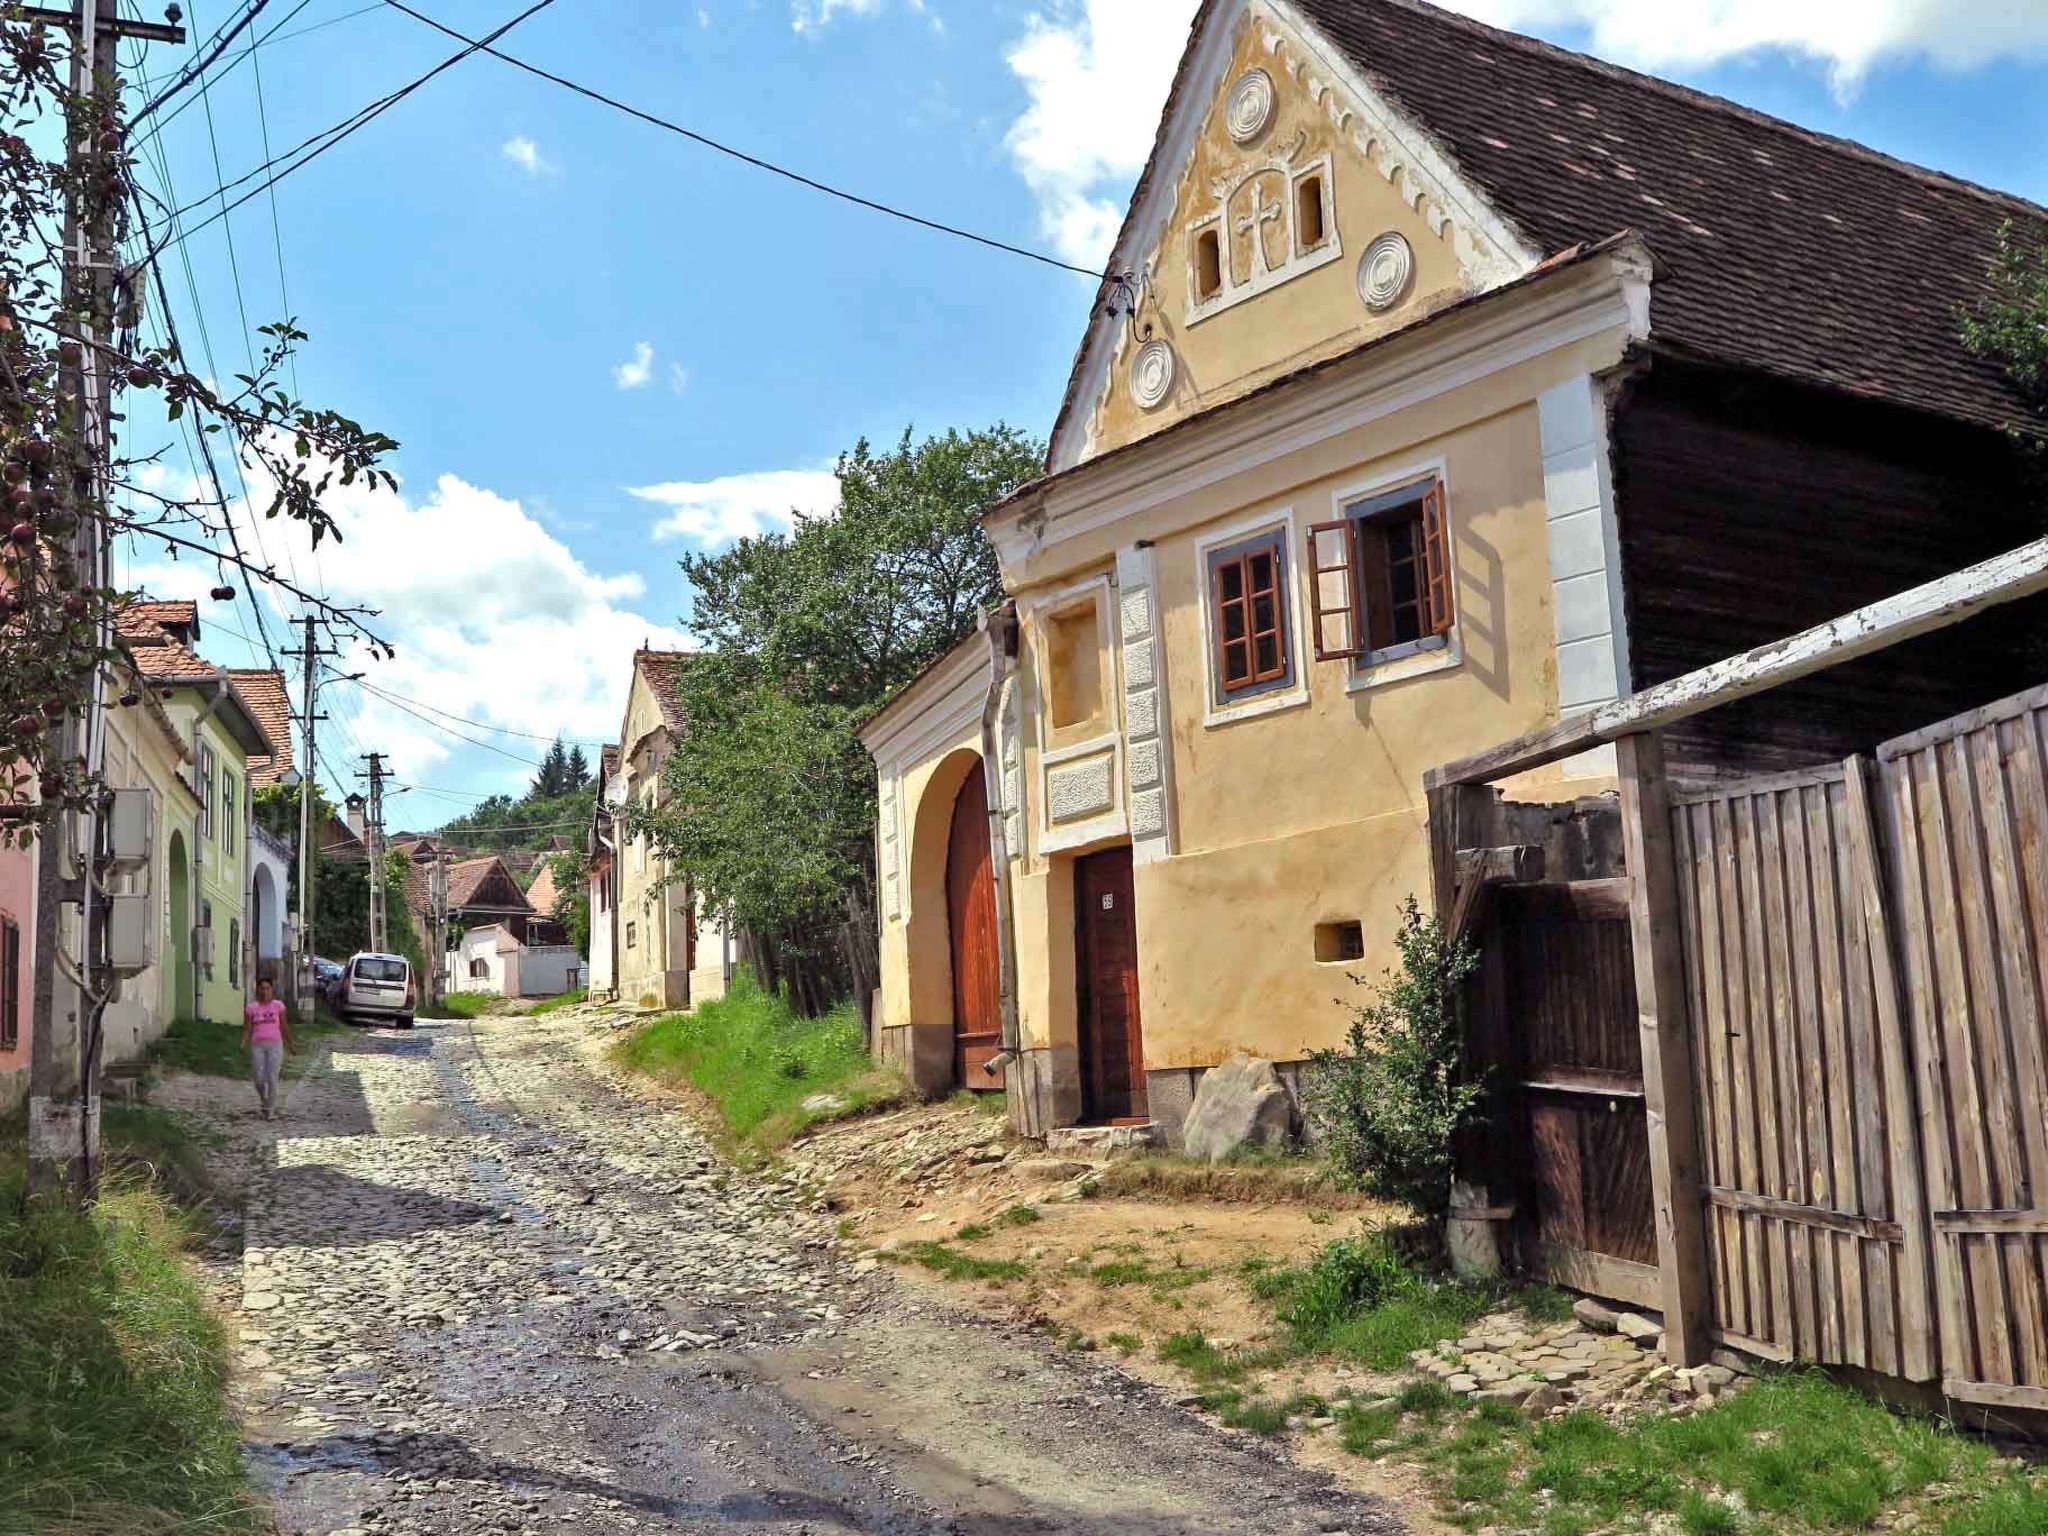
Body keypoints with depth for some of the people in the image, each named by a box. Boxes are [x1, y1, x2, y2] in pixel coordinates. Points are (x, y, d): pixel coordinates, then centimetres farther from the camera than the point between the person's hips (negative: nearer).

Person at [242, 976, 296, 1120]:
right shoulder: (251, 1008, 6)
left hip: (274, 1044, -1)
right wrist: (244, 1043, -11)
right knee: (259, 1078, 1)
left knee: (272, 1078, -7)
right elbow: (247, 1029, 5)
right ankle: (264, 1102, 29)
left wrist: (290, 1043, 11)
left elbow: (284, 1026, 10)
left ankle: (271, 1110, 0)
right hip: (257, 1045, 1)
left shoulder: (278, 1006, 4)